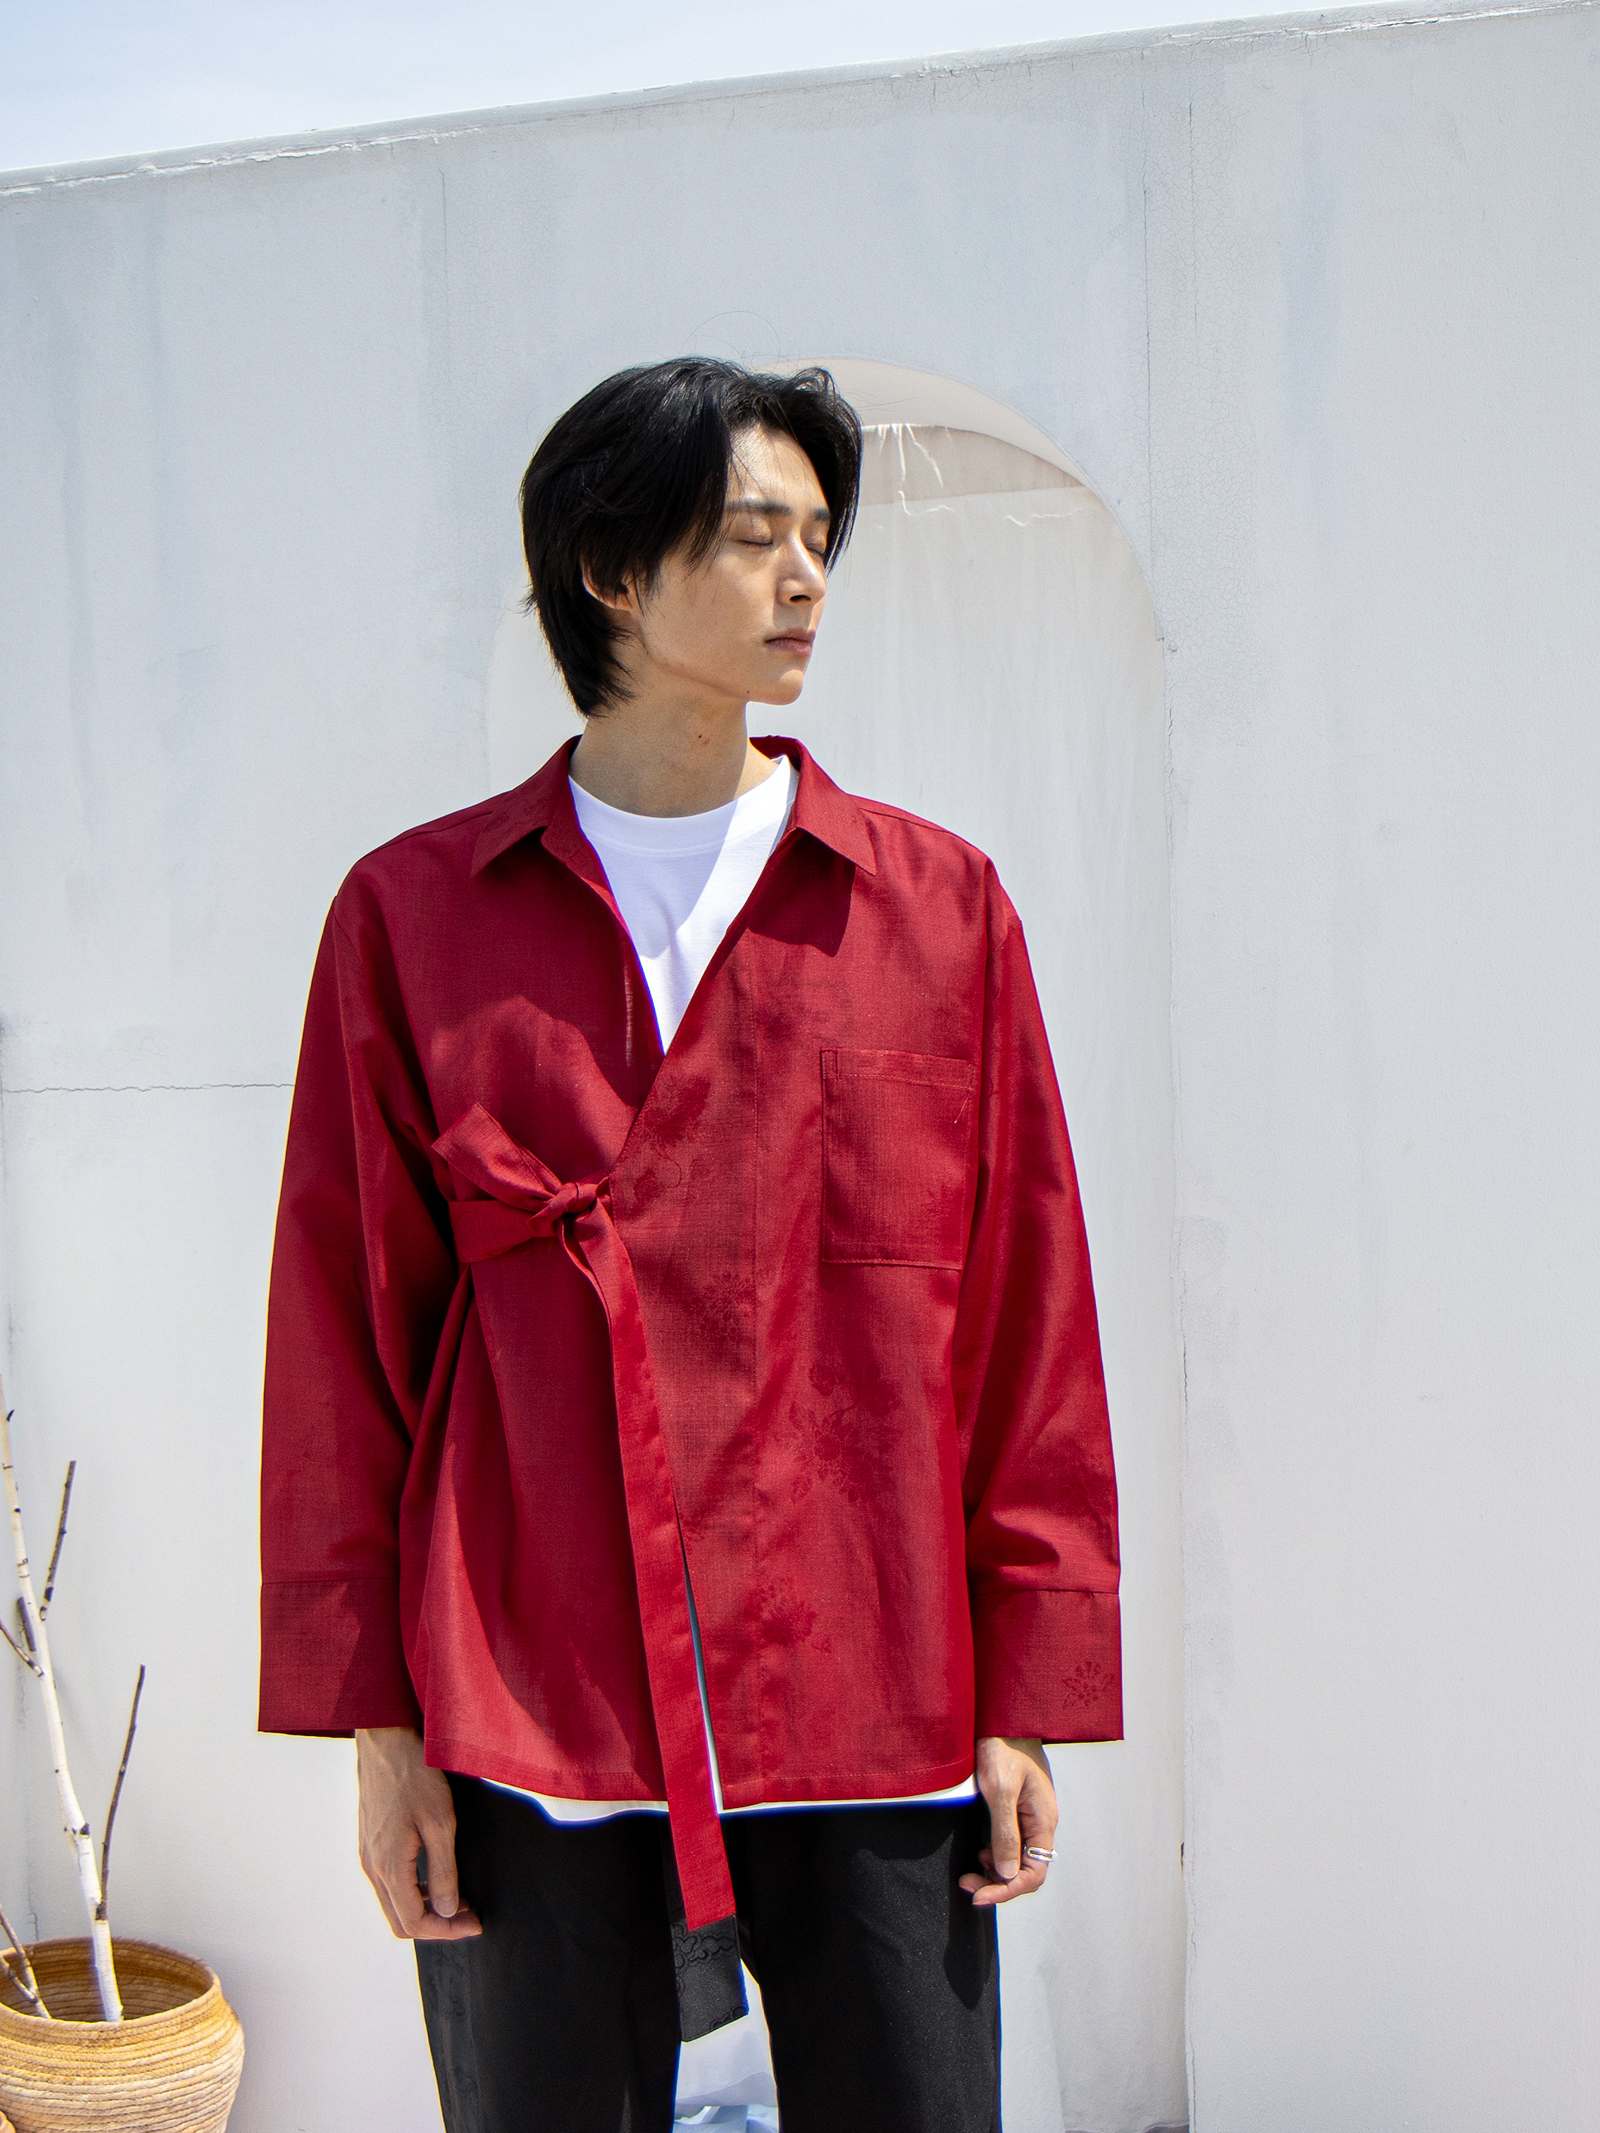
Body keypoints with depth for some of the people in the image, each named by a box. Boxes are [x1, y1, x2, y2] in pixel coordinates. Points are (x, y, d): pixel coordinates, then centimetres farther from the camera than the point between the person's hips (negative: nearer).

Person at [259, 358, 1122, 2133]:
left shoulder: (938, 906, 5)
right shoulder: (415, 915, 2)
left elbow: (1028, 1319, 5)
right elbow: (343, 1332, 4)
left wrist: (1027, 1699, 2)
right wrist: (373, 1718, 1)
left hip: (880, 1728, 1)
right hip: (532, 1735, 0)